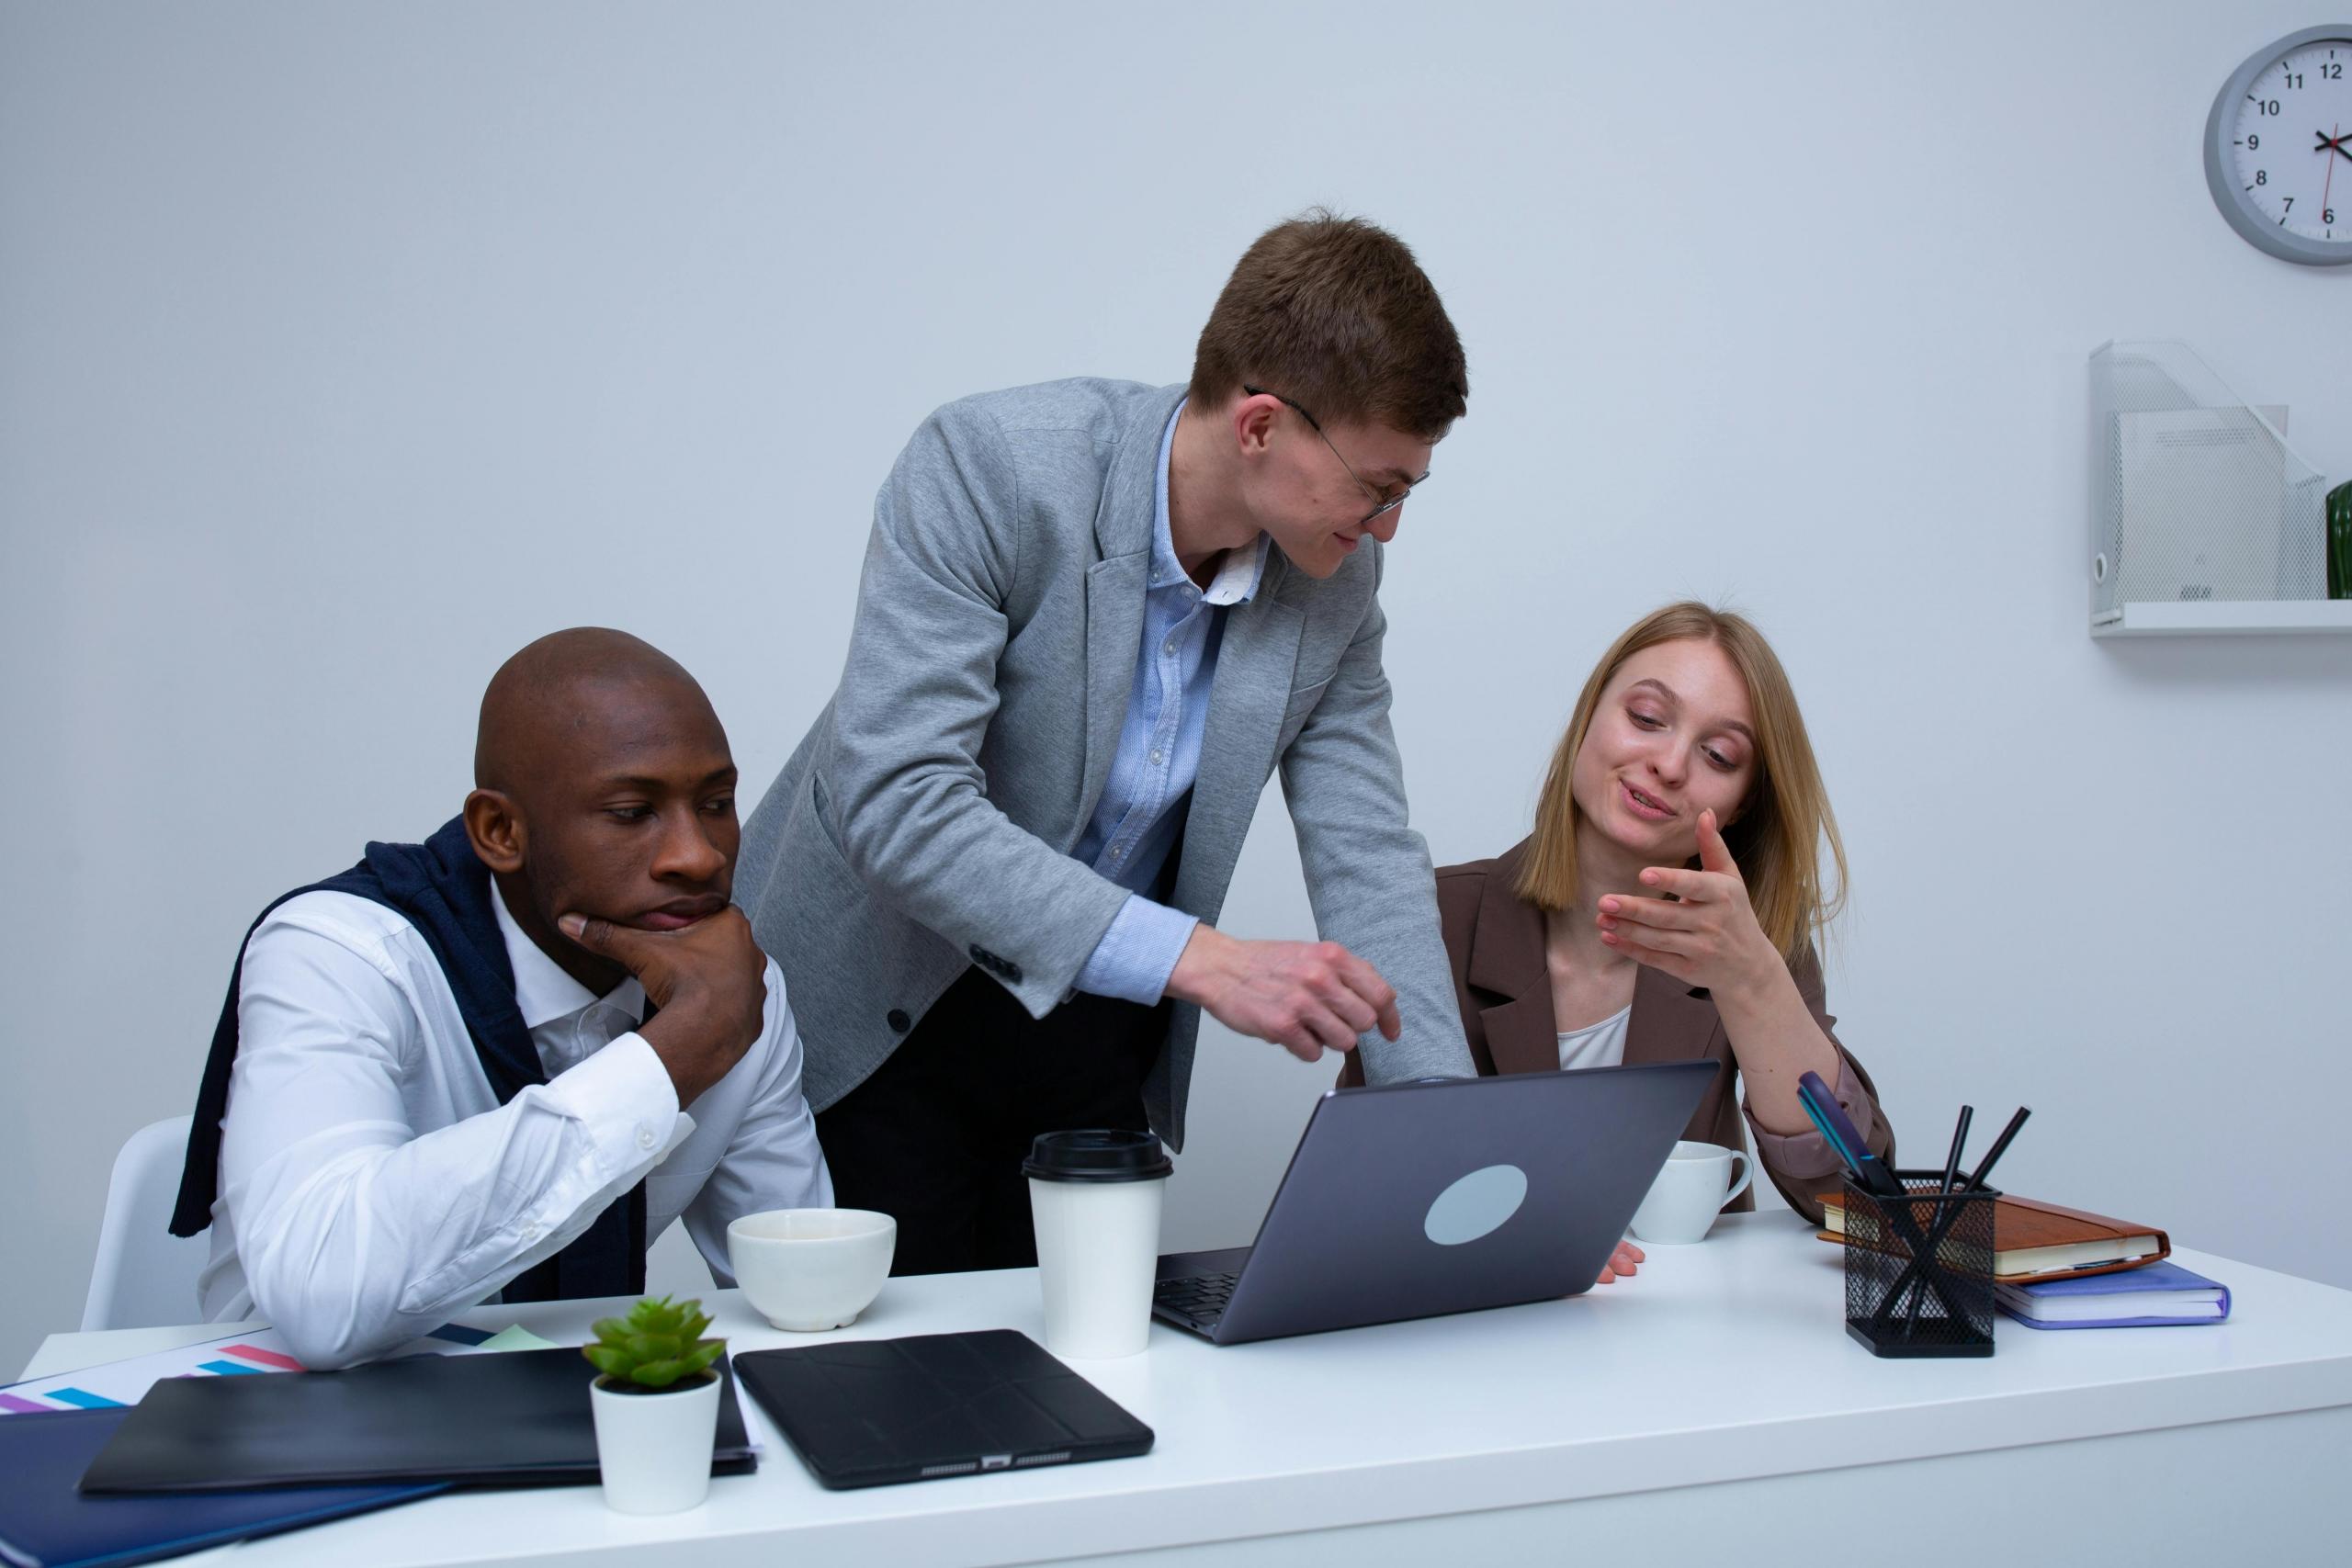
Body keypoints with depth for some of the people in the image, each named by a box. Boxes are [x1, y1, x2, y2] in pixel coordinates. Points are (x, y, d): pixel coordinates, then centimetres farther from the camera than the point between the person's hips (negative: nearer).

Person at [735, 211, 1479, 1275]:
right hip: (879, 1013, -4)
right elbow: (895, 798, -33)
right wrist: (1197, 957, -39)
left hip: (1095, 1030, 4)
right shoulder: (986, 466, -25)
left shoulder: (1339, 579, -8)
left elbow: (1367, 860, -5)